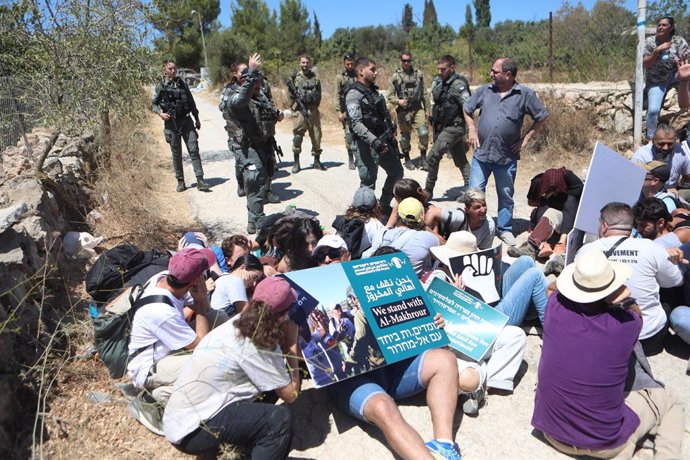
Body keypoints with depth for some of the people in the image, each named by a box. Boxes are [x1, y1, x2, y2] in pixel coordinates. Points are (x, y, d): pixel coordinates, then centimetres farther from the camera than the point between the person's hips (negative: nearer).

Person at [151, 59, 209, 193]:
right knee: (176, 153, 5)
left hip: (186, 120, 2)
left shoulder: (183, 84, 9)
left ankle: (200, 180, -8)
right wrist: (160, 113, -14)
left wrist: (197, 118, 15)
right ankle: (180, 181, 15)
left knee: (194, 149, -7)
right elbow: (153, 104, 6)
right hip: (171, 123, -1)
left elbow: (191, 102, 15)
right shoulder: (161, 87, 1)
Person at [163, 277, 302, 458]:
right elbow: (291, 394, -12)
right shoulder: (254, 347, -21)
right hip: (192, 431, -9)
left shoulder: (240, 323, 0)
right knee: (280, 418, -20)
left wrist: (286, 341, 2)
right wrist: (292, 343, -6)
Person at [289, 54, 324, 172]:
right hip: (300, 111, -2)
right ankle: (296, 162, 7)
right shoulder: (295, 78, 2)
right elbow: (291, 96, 5)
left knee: (316, 136, 5)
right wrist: (295, 107, -1)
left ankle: (317, 161, 18)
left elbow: (319, 95, 11)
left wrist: (314, 107, 4)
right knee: (297, 137, -3)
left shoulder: (315, 78, 8)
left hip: (314, 111, 2)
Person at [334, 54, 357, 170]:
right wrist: (339, 112, -8)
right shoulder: (340, 77, 3)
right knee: (349, 136, -2)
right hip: (346, 111, -2)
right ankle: (351, 160, 8)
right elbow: (337, 95, 0)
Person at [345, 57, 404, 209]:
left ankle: (384, 205, 33)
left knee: (397, 172, 18)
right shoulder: (354, 94, -14)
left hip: (383, 141, 9)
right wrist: (374, 141, -34)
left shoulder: (373, 91, 13)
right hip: (367, 145, -9)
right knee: (368, 182, -4)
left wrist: (391, 137, 20)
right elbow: (356, 123, -25)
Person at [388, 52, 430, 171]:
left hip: (418, 109, 2)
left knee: (423, 133, -10)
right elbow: (390, 96, 1)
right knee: (405, 136, 7)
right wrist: (398, 101, -19)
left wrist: (427, 109, 10)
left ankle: (423, 159, 4)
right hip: (403, 111, -1)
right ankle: (407, 159, 24)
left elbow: (424, 93, 12)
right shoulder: (396, 76, 0)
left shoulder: (418, 74, 7)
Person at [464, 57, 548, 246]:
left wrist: (526, 139, -2)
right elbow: (467, 109, 16)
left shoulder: (525, 94, -5)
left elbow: (541, 117, 3)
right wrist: (472, 131, 6)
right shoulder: (485, 90, 3)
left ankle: (505, 229, 28)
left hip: (507, 157, -1)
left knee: (506, 195, 12)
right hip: (481, 154, 2)